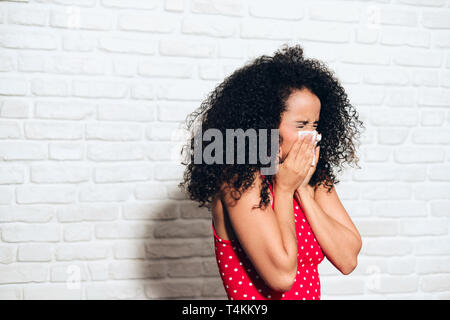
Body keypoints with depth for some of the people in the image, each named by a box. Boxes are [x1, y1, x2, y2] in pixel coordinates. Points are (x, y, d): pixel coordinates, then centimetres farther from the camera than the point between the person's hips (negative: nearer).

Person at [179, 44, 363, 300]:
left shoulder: (316, 177, 4)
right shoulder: (241, 181, -14)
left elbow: (348, 260, -3)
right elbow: (282, 274, -19)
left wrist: (303, 190, -8)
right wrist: (283, 190, -13)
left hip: (309, 293, 4)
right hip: (257, 297, -4)